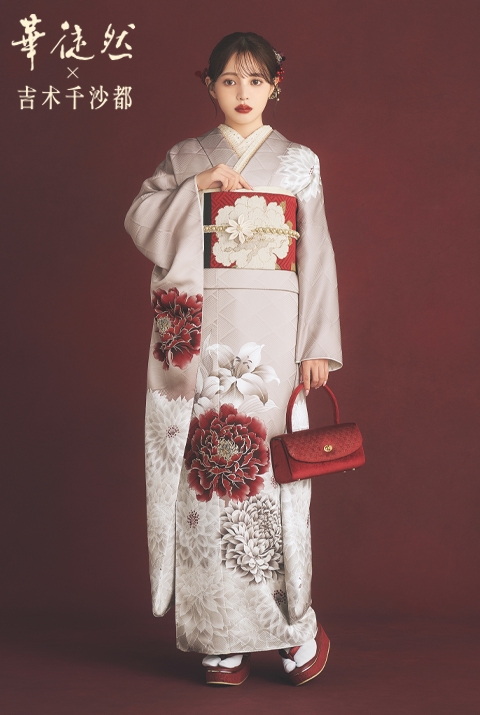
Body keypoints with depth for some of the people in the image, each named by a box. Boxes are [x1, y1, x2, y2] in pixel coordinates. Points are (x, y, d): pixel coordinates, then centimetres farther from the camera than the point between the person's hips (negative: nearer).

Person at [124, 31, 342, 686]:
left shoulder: (299, 162, 11)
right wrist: (197, 187, -9)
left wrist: (318, 346, 0)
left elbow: (317, 258, 7)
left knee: (271, 462, -7)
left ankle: (299, 626, 7)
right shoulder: (187, 158, 13)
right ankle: (223, 639, 4)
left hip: (273, 334, -1)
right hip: (205, 332, 1)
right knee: (209, 463, -4)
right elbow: (139, 221, 2)